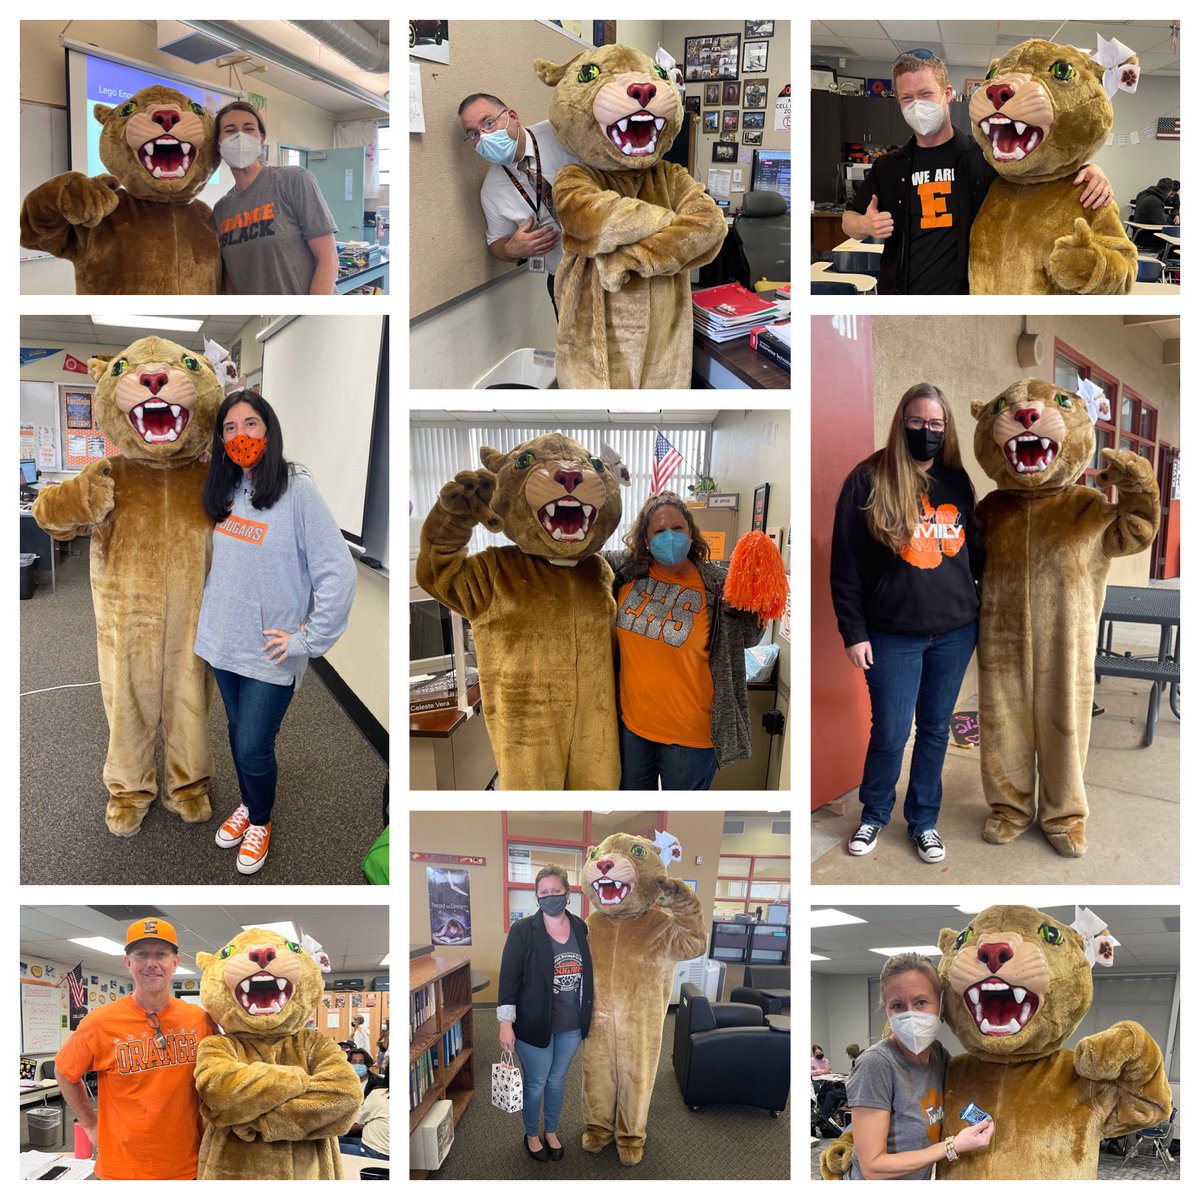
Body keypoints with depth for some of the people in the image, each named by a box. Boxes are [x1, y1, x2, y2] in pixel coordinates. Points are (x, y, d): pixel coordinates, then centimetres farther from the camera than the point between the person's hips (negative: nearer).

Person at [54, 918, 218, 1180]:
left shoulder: (200, 1019, -7)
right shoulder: (100, 1022, -12)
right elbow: (65, 1073, 4)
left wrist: (211, 1127, 2)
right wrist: (91, 1126, 2)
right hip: (123, 1170, -2)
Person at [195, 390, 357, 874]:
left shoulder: (297, 490, -17)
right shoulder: (225, 490, 4)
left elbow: (338, 573, -21)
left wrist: (307, 640, -18)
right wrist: (210, 616, 12)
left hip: (269, 653, -5)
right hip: (224, 643, 5)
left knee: (253, 748, 2)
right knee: (238, 737, 18)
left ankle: (260, 821, 29)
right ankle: (248, 805, 43)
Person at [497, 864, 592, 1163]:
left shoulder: (580, 928, -2)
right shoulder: (523, 930, -15)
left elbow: (587, 972, 10)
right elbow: (509, 977, -14)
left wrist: (589, 1016, 11)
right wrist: (505, 1023, -17)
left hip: (572, 1025, 4)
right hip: (535, 1023, -4)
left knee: (557, 1079, 20)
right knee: (535, 1083, 13)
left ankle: (551, 1131, 42)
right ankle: (532, 1135, 37)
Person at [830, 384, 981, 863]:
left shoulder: (957, 482, 6)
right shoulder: (868, 481, -7)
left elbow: (975, 552, 14)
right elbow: (845, 564, -8)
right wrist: (853, 632, -10)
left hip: (955, 631, 4)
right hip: (894, 636, -3)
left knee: (935, 729, 13)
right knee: (889, 733, 3)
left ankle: (924, 821, 30)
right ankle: (874, 815, 27)